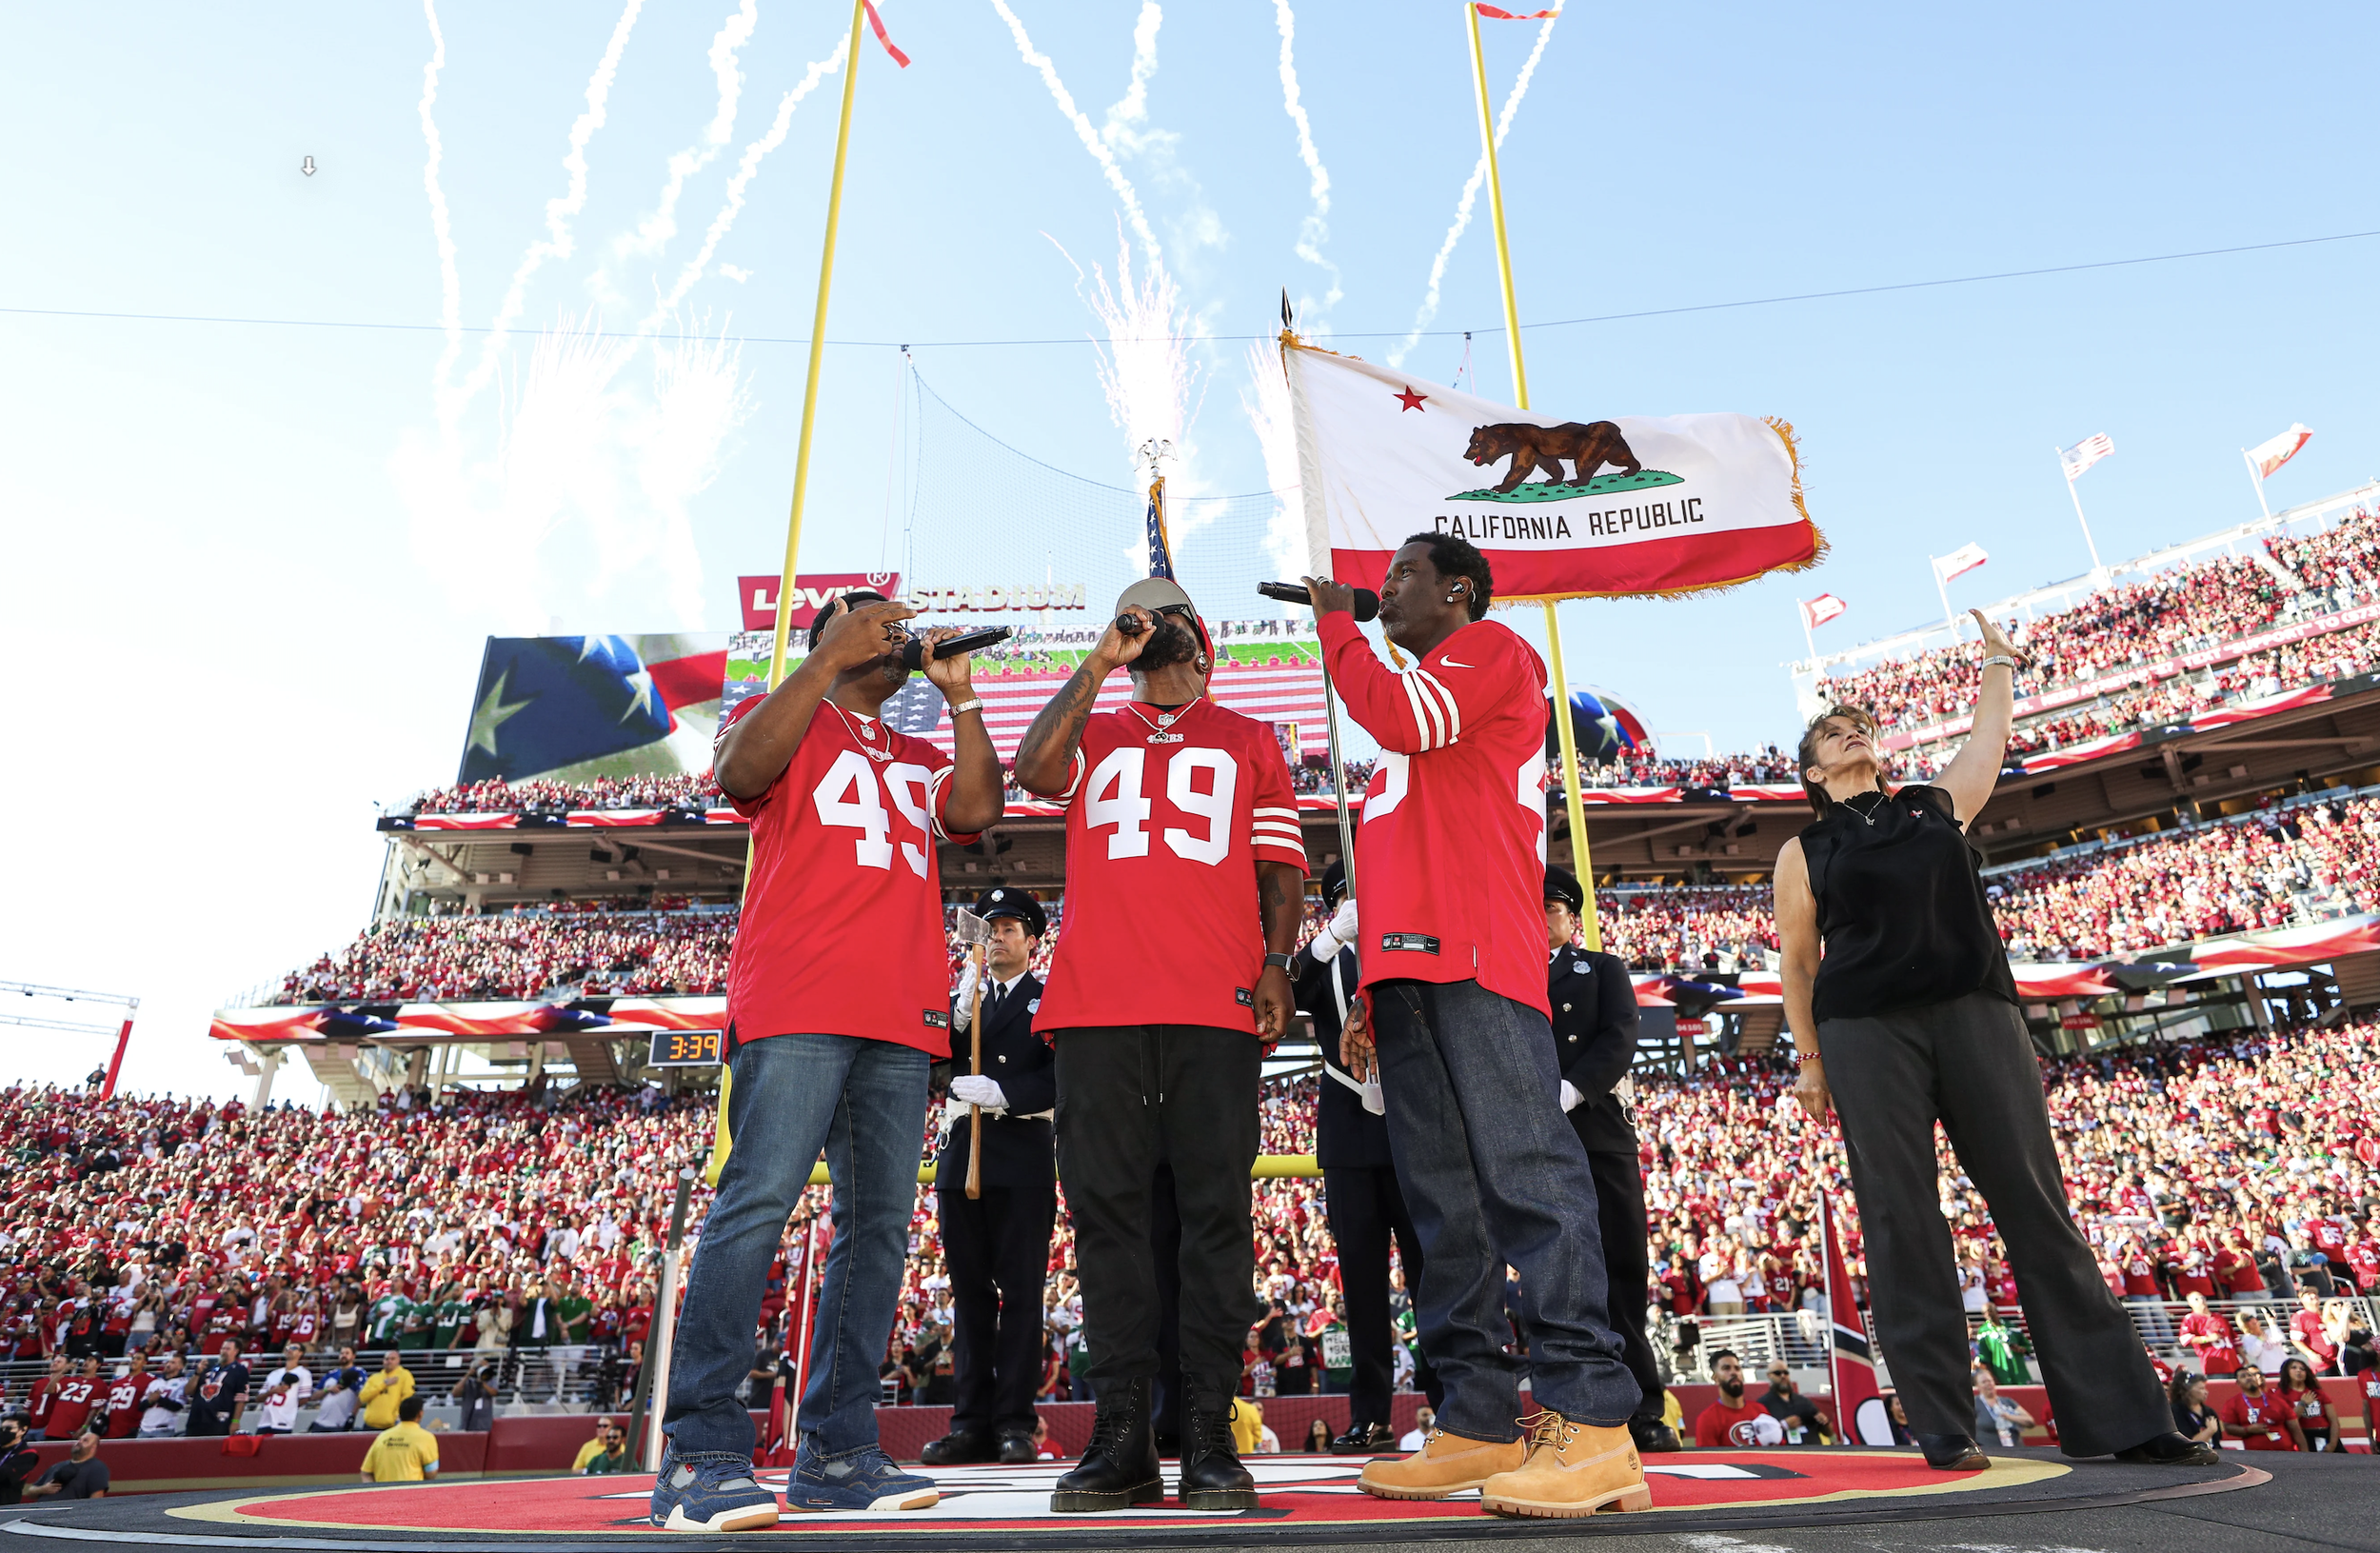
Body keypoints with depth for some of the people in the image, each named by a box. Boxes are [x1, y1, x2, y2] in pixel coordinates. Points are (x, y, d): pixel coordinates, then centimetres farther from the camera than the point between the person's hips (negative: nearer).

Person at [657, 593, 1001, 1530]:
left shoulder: (921, 759, 28)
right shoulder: (789, 719, 16)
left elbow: (978, 809, 9)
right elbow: (739, 769, -6)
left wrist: (959, 695, 10)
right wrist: (830, 653, -5)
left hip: (902, 1018, 6)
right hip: (797, 1004, -5)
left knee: (879, 1223, 2)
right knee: (758, 1201, -14)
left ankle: (835, 1451, 8)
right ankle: (700, 1457, -10)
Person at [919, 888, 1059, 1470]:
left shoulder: (1050, 999, 6)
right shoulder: (958, 1001, 19)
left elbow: (1059, 1077, -6)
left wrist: (1002, 1092, -19)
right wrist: (960, 1013, -9)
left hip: (1023, 1158, -4)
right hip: (962, 1153, 4)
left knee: (1021, 1290, -3)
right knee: (970, 1291, 7)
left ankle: (1014, 1422, 3)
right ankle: (972, 1423, 13)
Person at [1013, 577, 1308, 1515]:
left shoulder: (1249, 741, 22)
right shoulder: (1091, 733, 23)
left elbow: (1280, 864, 14)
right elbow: (1032, 772, 1)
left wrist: (1276, 965, 0)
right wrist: (1099, 662, 4)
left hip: (1216, 1008, -1)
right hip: (1096, 1005, 1)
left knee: (1215, 1212, -2)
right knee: (1106, 1210, 0)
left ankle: (1208, 1438, 5)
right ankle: (1121, 1437, 8)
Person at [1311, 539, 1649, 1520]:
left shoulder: (1493, 648, 10)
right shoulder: (1419, 694, 32)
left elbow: (1397, 717, -12)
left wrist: (1336, 628, 6)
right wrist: (1371, 998, 20)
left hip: (1475, 959, -8)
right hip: (1409, 964, 9)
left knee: (1523, 1169, -14)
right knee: (1443, 1198, 4)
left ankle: (1591, 1422, -13)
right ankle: (1479, 1423, 7)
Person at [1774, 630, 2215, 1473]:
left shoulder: (1938, 804, 19)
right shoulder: (1805, 853, 11)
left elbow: (1990, 740, 32)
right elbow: (1796, 962, 11)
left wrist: (1998, 663, 46)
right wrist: (1810, 1060, 5)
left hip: (1976, 1013, 2)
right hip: (1867, 1031, -2)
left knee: (2037, 1206, 0)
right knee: (1902, 1220, -4)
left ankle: (2122, 1416, 7)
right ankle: (1943, 1426, 1)